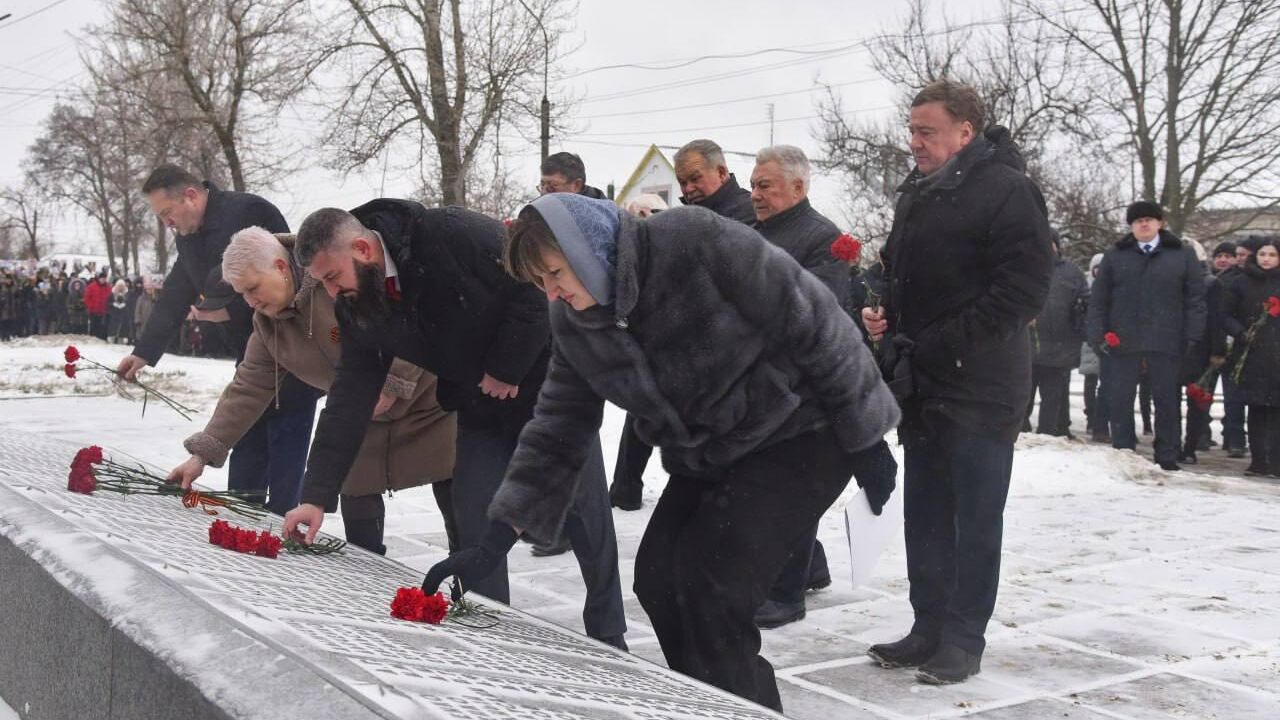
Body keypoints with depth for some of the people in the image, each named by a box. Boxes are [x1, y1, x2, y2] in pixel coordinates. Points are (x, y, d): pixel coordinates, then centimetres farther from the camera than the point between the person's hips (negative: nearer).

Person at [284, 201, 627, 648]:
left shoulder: (450, 235, -28)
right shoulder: (357, 309, -7)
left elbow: (535, 286, -26)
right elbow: (349, 400, -7)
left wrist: (506, 370, -20)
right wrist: (317, 495, -13)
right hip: (480, 408, 6)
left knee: (586, 515, 2)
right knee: (473, 519, 1)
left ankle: (608, 641, 17)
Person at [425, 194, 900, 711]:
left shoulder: (698, 242, -26)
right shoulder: (573, 323, -4)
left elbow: (812, 322, -20)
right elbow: (557, 431, 1)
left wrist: (865, 436, -14)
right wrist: (495, 543, -6)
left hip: (797, 437, -7)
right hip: (707, 457, 7)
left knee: (712, 591, -16)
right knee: (657, 579, 1)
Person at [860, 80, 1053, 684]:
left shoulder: (1006, 189, -11)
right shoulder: (916, 193, 14)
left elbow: (1024, 288, -18)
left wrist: (944, 344, -18)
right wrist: (884, 311, 5)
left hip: (981, 386, -8)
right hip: (922, 385, 8)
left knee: (976, 520, 2)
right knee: (925, 515, 12)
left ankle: (964, 639, 11)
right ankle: (930, 627, 23)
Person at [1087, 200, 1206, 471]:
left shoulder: (1183, 254, 6)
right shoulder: (1115, 256, 9)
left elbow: (1195, 298, 3)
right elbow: (1098, 299, 8)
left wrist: (1193, 337, -5)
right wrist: (1098, 335, -2)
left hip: (1167, 342, -1)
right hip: (1122, 342, 1)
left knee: (1167, 401, 5)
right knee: (1120, 401, 4)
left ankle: (1167, 458, 13)